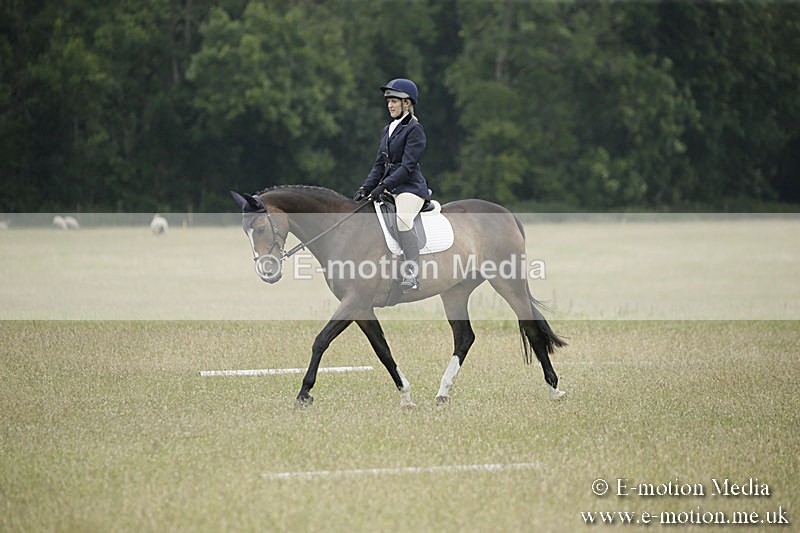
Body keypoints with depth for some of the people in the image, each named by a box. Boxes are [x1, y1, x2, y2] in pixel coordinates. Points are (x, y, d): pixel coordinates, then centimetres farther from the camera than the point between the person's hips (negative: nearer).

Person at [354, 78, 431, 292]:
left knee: (402, 220, -31)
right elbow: (380, 164, 17)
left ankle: (412, 276, -36)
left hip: (410, 187, -9)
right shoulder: (388, 130, 18)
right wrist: (366, 187, 3)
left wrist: (383, 186, -22)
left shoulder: (414, 130, -8)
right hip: (390, 188, 9)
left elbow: (407, 166, -16)